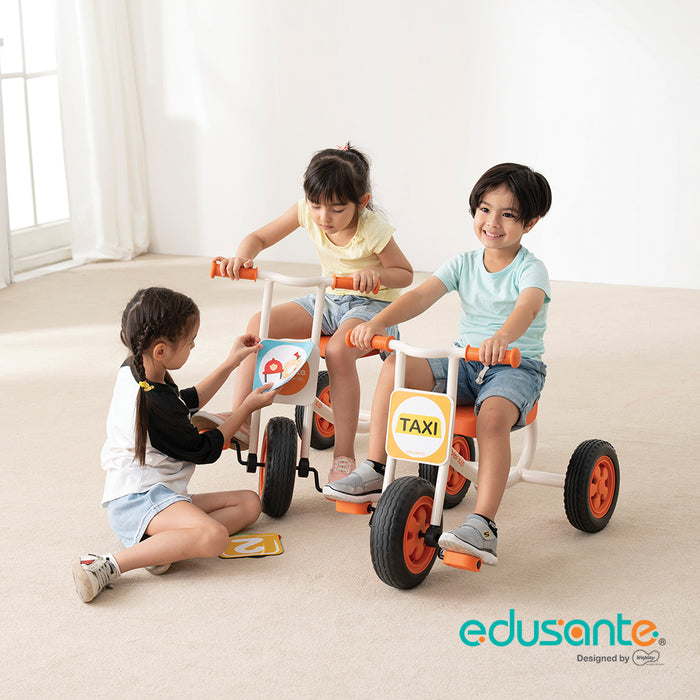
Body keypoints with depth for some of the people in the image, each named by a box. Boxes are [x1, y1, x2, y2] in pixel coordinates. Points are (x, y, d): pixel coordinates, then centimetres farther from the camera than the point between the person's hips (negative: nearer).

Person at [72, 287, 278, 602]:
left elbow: (187, 402, 29)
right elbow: (206, 451, -6)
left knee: (249, 503, 2)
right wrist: (247, 407, 6)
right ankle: (109, 565, -30)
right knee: (214, 537, -36)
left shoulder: (131, 370, 9)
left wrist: (231, 363, 28)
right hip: (137, 502, -11)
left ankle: (164, 545, -15)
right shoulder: (155, 404, -21)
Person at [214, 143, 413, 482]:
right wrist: (241, 257, -26)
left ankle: (344, 456, -26)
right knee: (260, 323, -15)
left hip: (371, 304, -6)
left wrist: (375, 273, -31)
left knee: (338, 350, -37)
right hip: (328, 300, 6)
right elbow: (259, 238, -2)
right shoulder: (307, 211, -11)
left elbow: (405, 274, -9)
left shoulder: (372, 229, -23)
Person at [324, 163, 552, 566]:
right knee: (395, 367, -18)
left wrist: (502, 337, -55)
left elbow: (528, 307, -32)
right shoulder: (465, 264, 7)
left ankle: (483, 525, -38)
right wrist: (377, 322, -24)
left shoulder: (530, 269, -9)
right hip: (465, 362, 5)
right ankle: (374, 472, -13)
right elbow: (421, 296, -6)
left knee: (493, 416, -38)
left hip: (516, 366, -5)